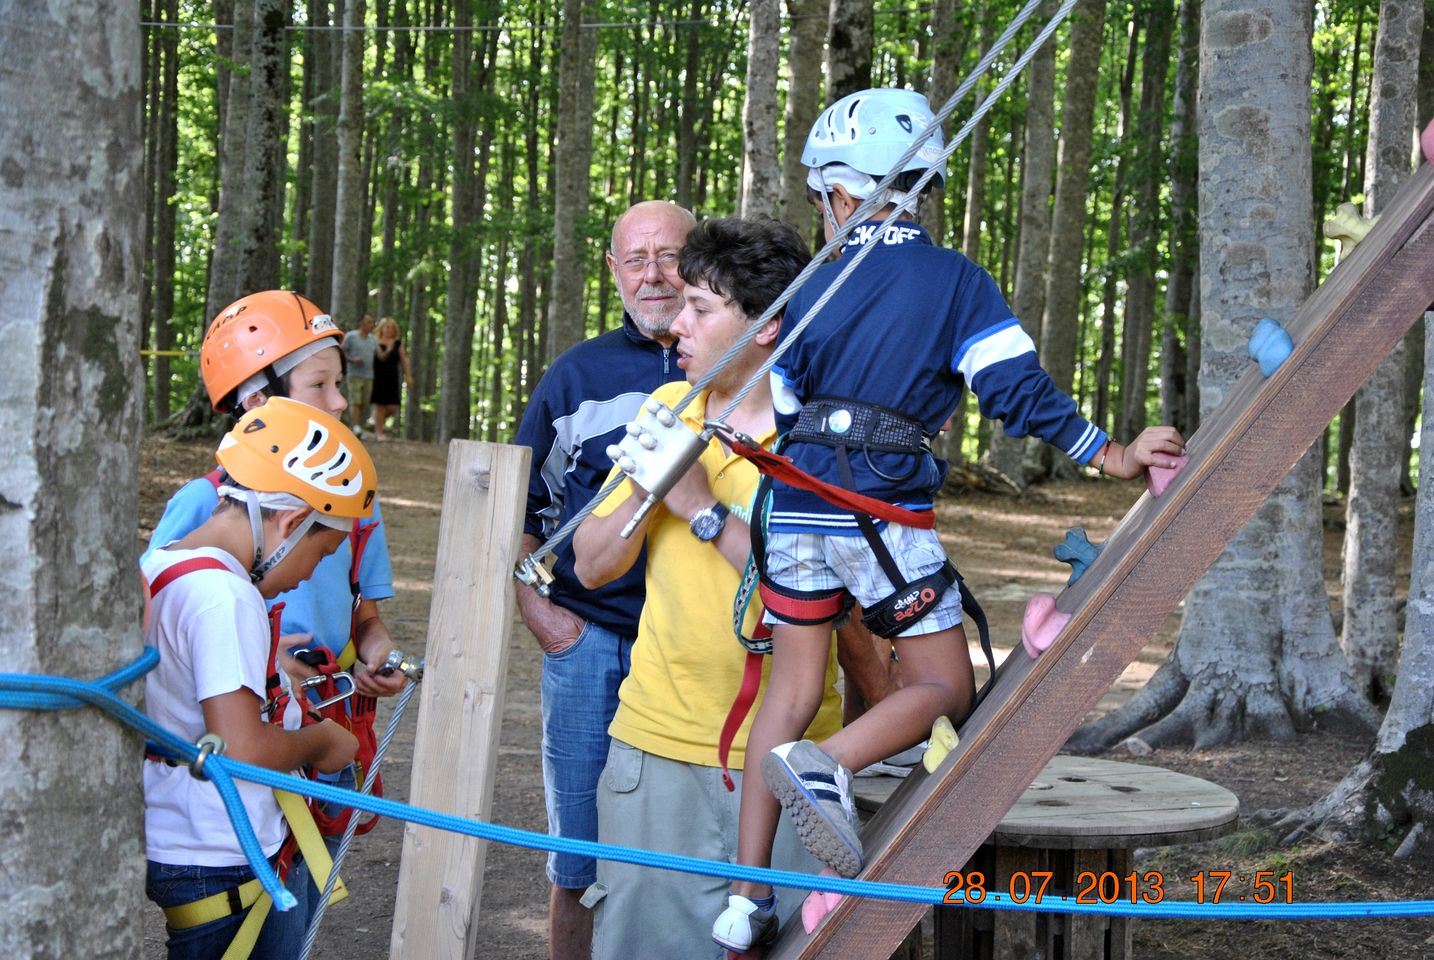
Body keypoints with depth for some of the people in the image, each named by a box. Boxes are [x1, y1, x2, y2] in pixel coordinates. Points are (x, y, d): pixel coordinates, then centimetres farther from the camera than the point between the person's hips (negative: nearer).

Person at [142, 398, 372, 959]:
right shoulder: (226, 595, -20)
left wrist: (270, 673, 19)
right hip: (223, 867, -10)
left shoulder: (156, 570, 10)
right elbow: (244, 750, -25)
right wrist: (320, 740, -8)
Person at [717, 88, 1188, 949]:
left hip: (799, 510, 4)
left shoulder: (813, 291, 8)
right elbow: (1016, 388, -8)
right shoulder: (957, 281, 0)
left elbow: (776, 419, 12)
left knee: (792, 687, 12)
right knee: (945, 687, 6)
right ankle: (826, 766, -23)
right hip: (887, 518, -4)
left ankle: (747, 890, 10)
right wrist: (1110, 457, -1)